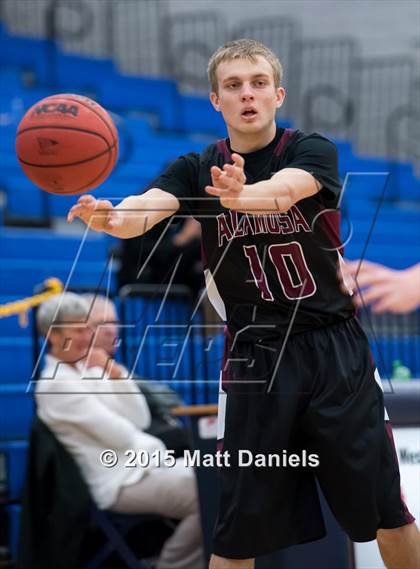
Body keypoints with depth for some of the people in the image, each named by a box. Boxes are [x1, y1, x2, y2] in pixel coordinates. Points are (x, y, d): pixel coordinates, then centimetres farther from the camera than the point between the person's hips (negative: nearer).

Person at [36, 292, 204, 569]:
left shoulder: (89, 368, 11)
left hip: (140, 465, 9)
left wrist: (115, 373, -5)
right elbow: (121, 436, -17)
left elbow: (140, 419, 6)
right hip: (123, 482, -9)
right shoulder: (56, 385, -15)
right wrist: (156, 449, 0)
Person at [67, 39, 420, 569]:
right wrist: (112, 217, -44)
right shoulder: (195, 170, 2)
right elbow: (148, 205, -20)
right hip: (254, 357, 1)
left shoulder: (312, 151, -3)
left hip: (335, 349, -1)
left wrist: (240, 194, -50)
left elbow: (286, 189, -27)